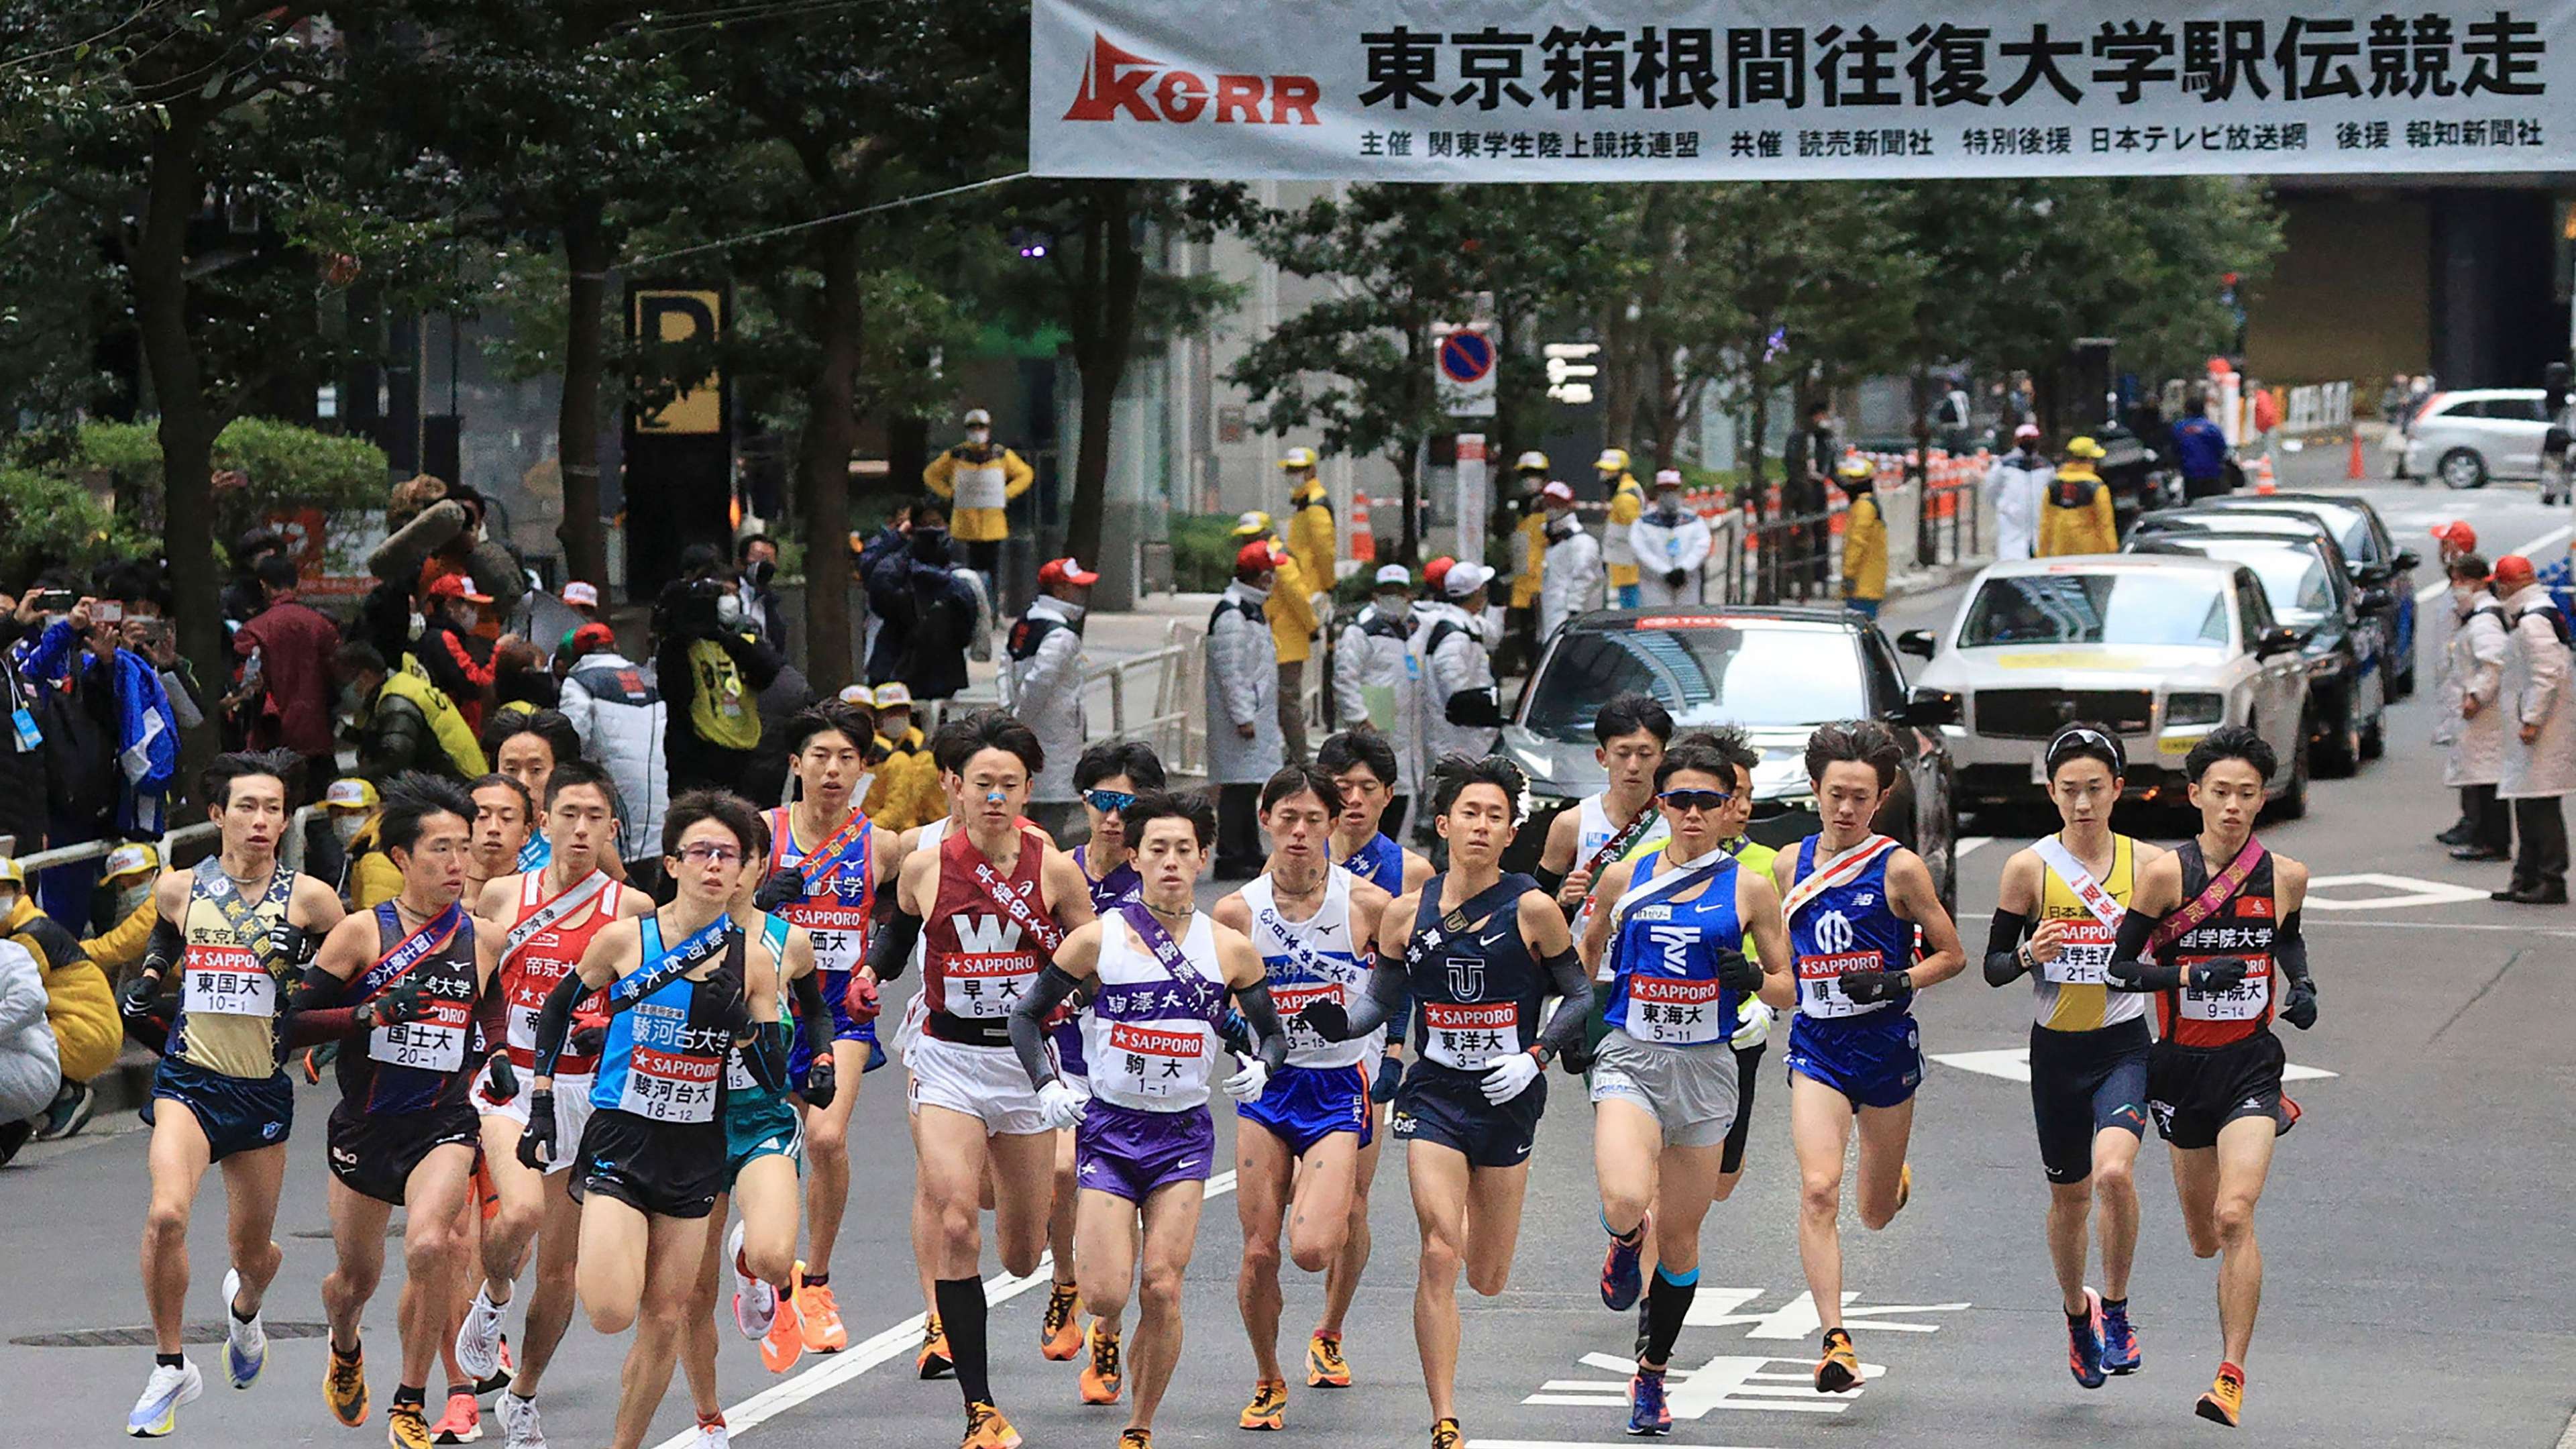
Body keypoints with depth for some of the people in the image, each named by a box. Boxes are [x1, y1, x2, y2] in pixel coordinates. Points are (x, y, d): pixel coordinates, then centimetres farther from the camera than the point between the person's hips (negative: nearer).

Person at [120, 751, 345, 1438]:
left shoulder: (308, 898, -3)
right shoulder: (179, 888, 2)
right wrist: (148, 978, 9)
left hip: (263, 1090, 0)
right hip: (189, 1079, 0)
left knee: (253, 1251, 11)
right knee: (167, 1214, -25)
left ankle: (243, 1306, 51)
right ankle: (171, 1368, -9)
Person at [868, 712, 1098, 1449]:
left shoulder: (1053, 869, -5)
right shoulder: (924, 866, -3)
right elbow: (899, 929, 17)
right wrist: (870, 974, 2)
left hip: (1027, 1059, 1)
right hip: (949, 1062, -1)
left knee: (1022, 1257, 10)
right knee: (955, 1228, -20)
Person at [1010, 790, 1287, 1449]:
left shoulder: (1230, 949, 1)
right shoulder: (1096, 939, -4)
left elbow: (1273, 1032, 13)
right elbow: (1027, 1016, 4)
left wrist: (1260, 1067, -9)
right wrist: (1047, 1084, -12)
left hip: (1184, 1134, 1)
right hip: (1108, 1128, -1)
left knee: (1162, 1290, -9)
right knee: (1107, 1291, -10)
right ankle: (1107, 1337, 28)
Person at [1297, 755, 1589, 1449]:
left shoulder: (1531, 909, -6)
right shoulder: (1407, 914, 0)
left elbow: (1580, 995, 2)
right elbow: (1380, 1002, 9)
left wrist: (1534, 1058, -11)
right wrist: (1337, 1023, -11)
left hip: (1508, 1099, 0)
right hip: (1434, 1096, 0)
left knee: (1487, 1280, 9)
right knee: (1439, 1255, -16)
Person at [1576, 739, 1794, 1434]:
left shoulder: (1748, 888, 1)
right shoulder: (1624, 878, 4)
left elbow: (1788, 984, 7)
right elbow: (1590, 948, 23)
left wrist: (1753, 980, -13)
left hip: (1706, 1067, 1)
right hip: (1630, 1060, -1)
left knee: (1680, 1236, 7)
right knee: (1625, 1202, -26)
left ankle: (1652, 1374, 26)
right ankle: (1625, 1245, 12)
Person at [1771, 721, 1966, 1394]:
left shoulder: (1898, 869, -7)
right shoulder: (1790, 865, 5)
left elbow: (1953, 955, -1)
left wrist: (1897, 981, -16)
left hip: (1886, 1045, -2)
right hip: (1816, 1044, 2)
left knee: (1876, 1214, 12)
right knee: (1818, 1190, -20)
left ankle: (1892, 1177, 52)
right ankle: (1834, 1340, -20)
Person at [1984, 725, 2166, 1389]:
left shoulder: (2148, 864, -2)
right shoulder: (2029, 868, -3)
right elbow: (1992, 967, 1)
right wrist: (2029, 954, -19)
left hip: (2124, 1047, -1)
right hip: (2055, 1051, 1)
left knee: (2113, 1172, -25)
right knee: (2069, 1197, 13)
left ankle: (2115, 1310, -5)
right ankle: (2076, 1313, 39)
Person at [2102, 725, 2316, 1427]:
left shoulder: (2285, 876, -1)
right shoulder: (2165, 874, -10)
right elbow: (2119, 967, -8)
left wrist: (2301, 987, 3)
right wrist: (2191, 977, -21)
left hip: (2251, 1063, -1)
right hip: (2182, 1066, 1)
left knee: (2235, 1218, -19)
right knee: (2204, 1237, 16)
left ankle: (2232, 1375, -13)